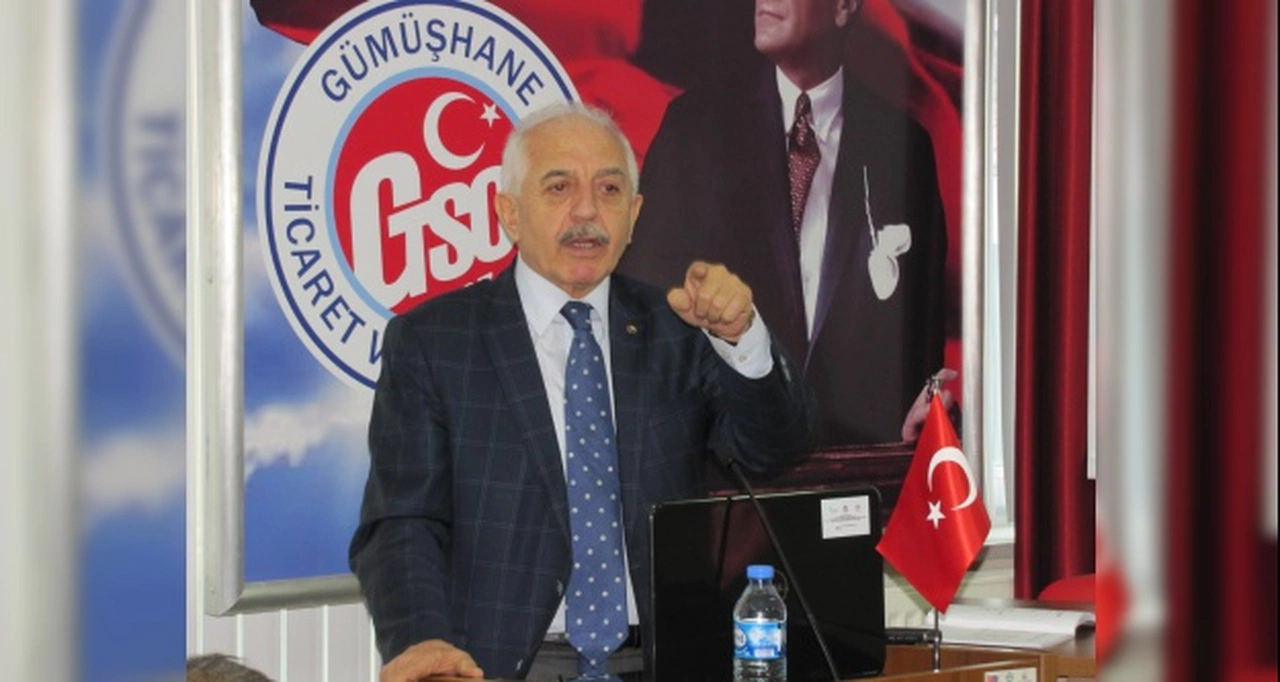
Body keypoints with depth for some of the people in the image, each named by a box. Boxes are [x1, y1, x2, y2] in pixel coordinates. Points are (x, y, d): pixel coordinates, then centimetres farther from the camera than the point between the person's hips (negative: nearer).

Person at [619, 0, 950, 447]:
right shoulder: (696, 122, 4)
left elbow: (924, 310, 9)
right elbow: (644, 278, 3)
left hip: (858, 442, 1)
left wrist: (916, 427, -2)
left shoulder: (902, 143, 5)